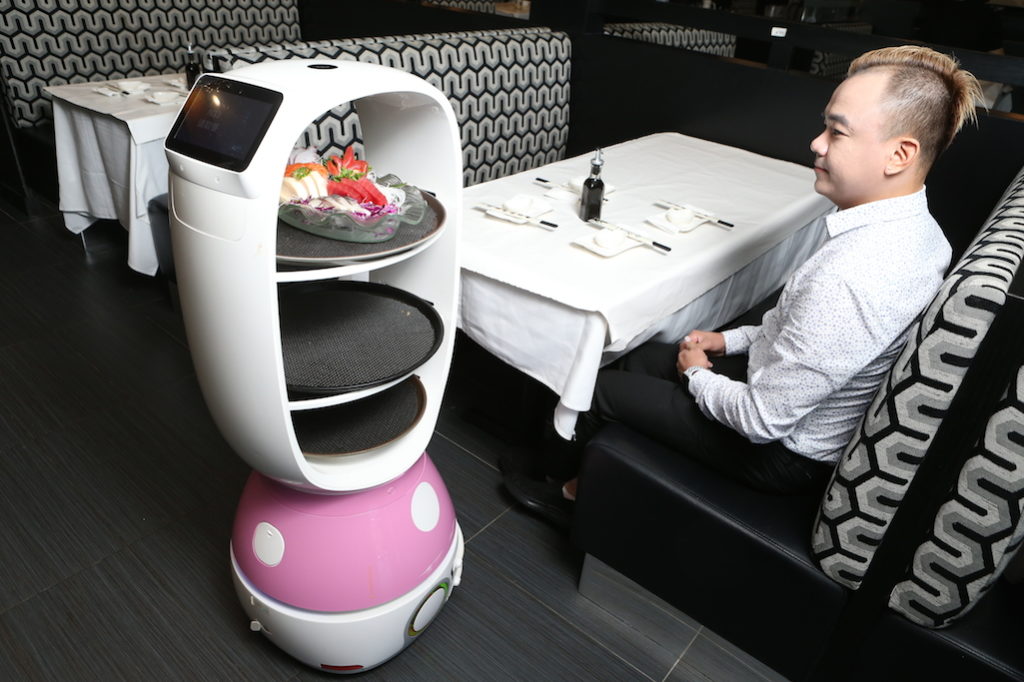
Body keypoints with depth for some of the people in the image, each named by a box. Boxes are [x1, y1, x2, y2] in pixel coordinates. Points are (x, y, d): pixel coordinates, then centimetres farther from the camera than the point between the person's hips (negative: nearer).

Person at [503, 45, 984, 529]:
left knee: (605, 388, 2)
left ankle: (576, 495, 34)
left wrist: (697, 375, -11)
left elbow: (763, 419, -29)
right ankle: (581, 487, 33)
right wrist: (731, 341, 7)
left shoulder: (849, 279, -37)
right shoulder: (916, 228, -4)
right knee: (645, 358, 18)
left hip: (785, 454, -9)